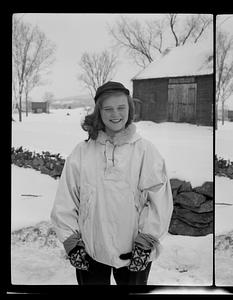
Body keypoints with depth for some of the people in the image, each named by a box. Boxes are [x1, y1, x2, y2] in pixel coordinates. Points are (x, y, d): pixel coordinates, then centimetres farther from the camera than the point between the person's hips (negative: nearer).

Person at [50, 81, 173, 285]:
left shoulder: (146, 150, -3)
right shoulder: (82, 152, 1)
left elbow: (160, 200, -7)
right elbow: (65, 202, 3)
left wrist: (146, 242, -10)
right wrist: (72, 241, -1)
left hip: (134, 253, -1)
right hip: (89, 252, 1)